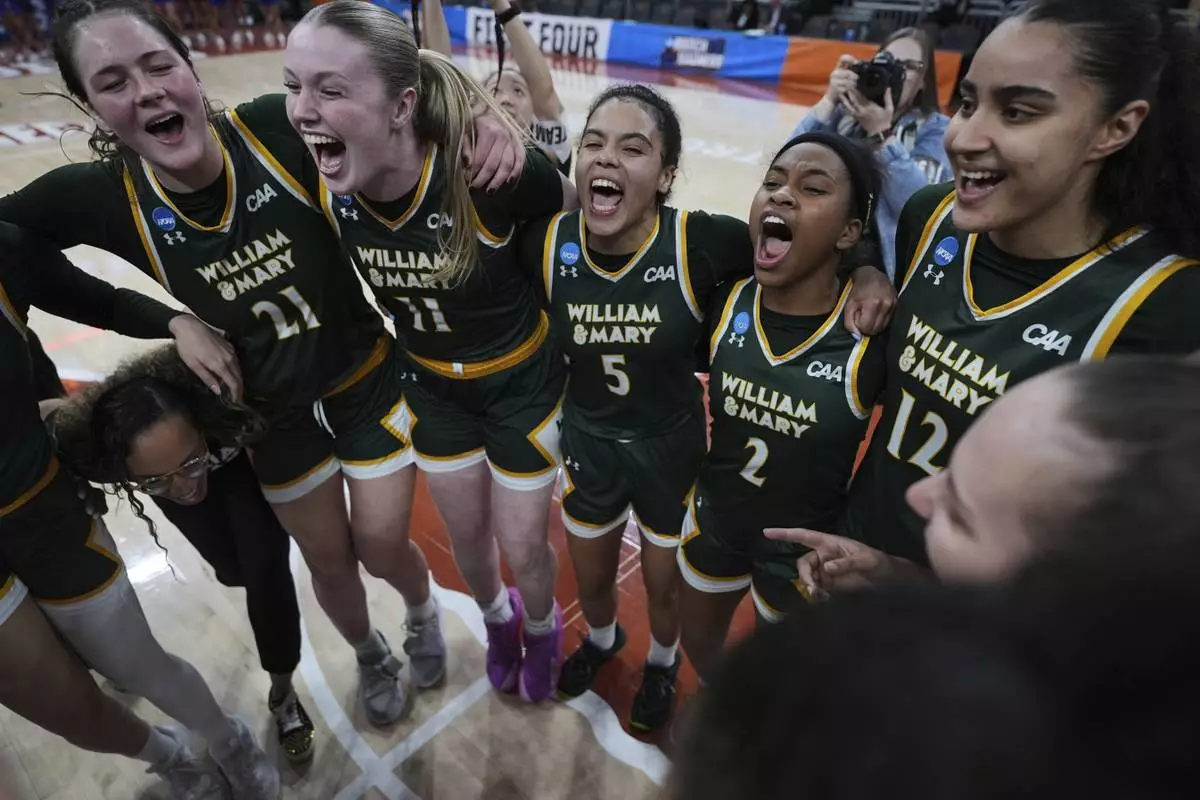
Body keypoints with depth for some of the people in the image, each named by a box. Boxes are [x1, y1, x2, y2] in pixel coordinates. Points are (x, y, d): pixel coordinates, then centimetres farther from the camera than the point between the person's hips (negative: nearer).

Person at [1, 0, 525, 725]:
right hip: (276, 414, 2)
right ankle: (371, 657, 52)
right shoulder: (104, 196, -17)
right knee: (330, 563, 18)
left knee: (382, 548, 10)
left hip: (369, 385, -2)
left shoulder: (278, 129, -22)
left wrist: (477, 111, -31)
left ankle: (423, 610, 49)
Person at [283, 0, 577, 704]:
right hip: (430, 386, 4)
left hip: (523, 381, -3)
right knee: (467, 536, 21)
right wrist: (407, 324, 7)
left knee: (524, 548, 12)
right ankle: (499, 620, 55)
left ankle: (543, 628, 48)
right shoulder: (326, 189, -18)